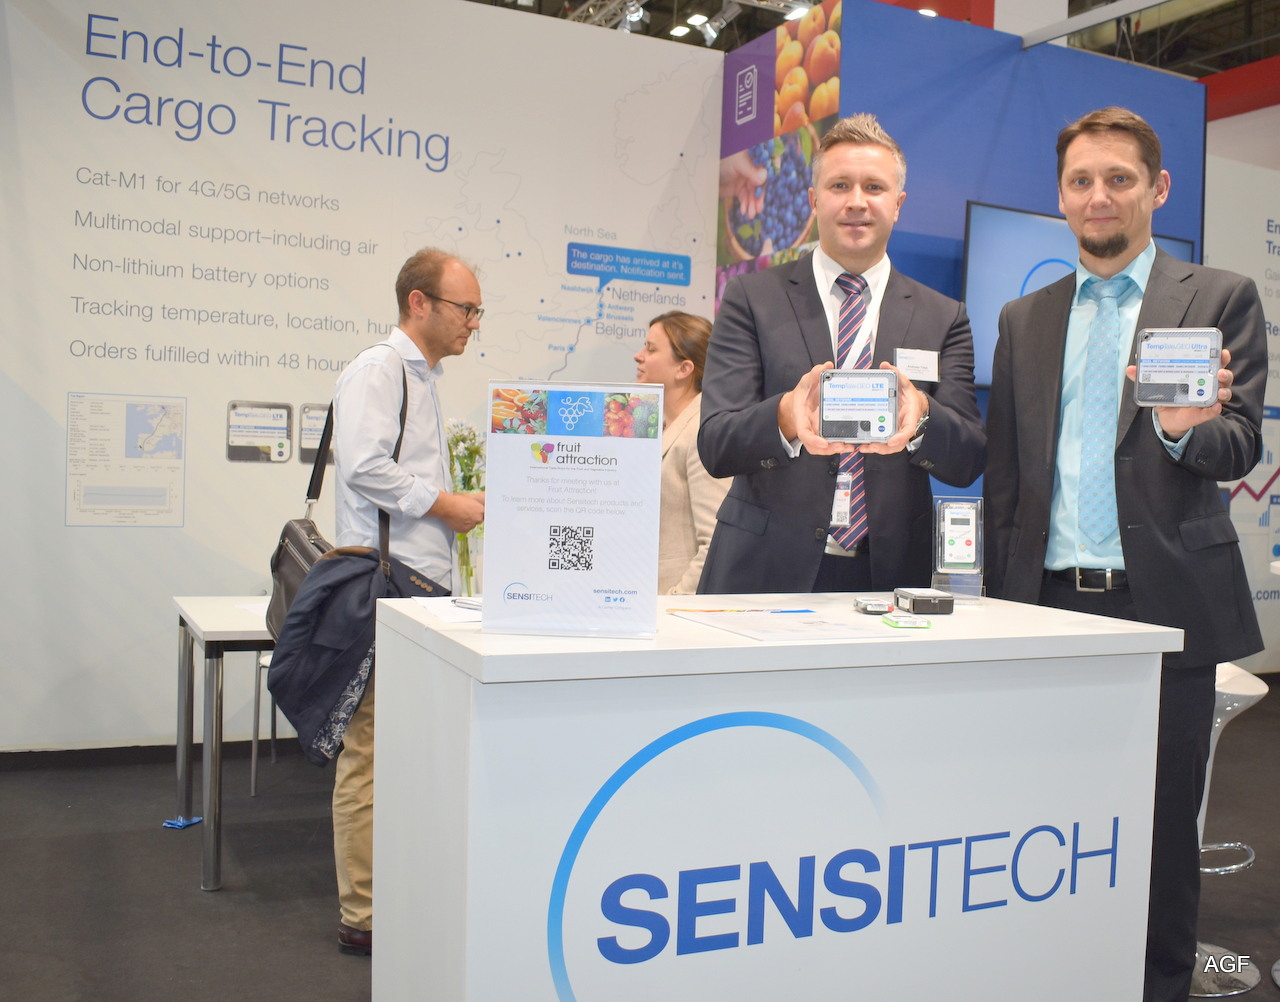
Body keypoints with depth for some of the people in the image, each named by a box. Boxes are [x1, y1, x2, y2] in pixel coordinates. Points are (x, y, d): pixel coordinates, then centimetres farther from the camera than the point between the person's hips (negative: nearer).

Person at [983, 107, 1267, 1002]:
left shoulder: (1220, 299, 4)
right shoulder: (1024, 321, 13)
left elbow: (1240, 448, -5)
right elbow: (1004, 474, 12)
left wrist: (1188, 429, -27)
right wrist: (1002, 595, 7)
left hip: (1165, 601, -2)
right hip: (1050, 600, 3)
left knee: (1163, 822, 6)